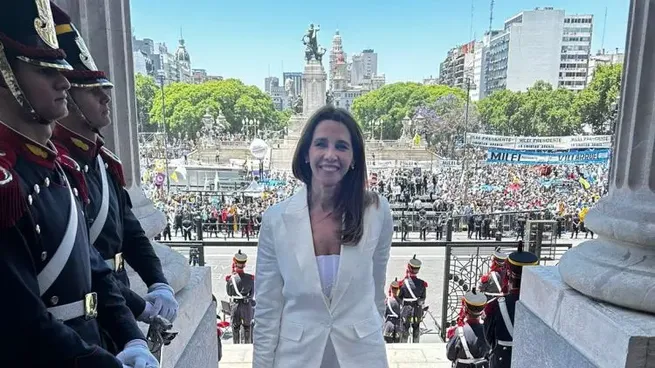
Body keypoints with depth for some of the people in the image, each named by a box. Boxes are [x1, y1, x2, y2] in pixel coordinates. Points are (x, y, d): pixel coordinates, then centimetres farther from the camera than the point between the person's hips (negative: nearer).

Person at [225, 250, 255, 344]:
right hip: (247, 304, 0)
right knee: (247, 326, 18)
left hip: (234, 304, 0)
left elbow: (229, 293, 1)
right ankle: (248, 344, 27)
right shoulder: (250, 278, -14)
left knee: (235, 327, 18)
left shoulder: (230, 278, -15)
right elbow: (252, 293, 0)